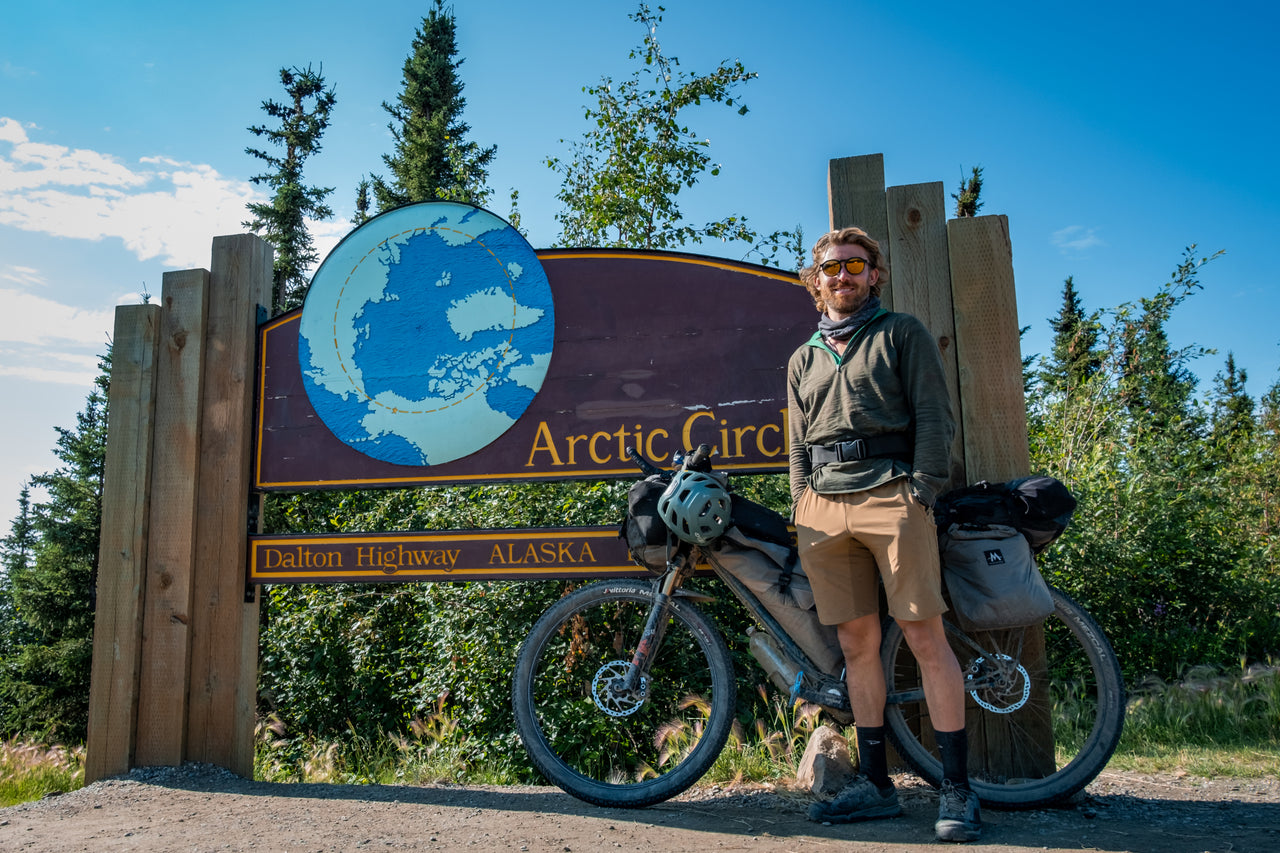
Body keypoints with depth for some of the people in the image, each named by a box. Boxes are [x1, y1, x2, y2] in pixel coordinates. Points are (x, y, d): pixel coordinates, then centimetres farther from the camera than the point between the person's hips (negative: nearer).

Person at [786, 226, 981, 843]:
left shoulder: (902, 333, 12)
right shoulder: (802, 359, 24)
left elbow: (934, 415, 3)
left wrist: (922, 491, -9)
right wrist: (801, 510, 10)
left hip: (890, 493, -4)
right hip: (822, 505, 4)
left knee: (925, 637, -8)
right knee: (856, 644, 5)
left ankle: (957, 790, 0)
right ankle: (874, 784, 14)